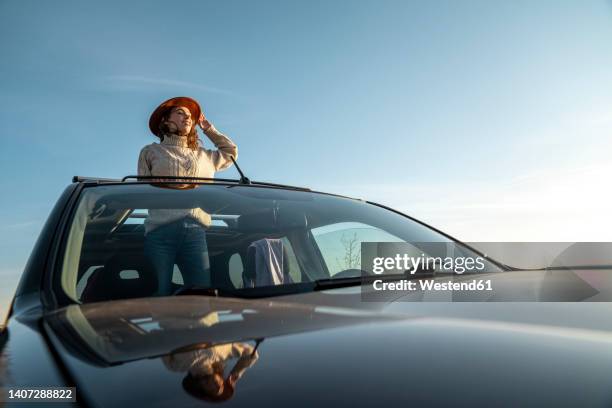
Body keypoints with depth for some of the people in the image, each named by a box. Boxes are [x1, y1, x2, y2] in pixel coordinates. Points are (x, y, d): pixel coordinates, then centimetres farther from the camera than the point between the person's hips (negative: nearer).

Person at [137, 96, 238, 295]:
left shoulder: (203, 155, 26)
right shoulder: (151, 151, 18)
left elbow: (231, 151, 40)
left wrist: (209, 128, 40)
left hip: (196, 232, 2)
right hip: (160, 231, -2)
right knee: (161, 294, -7)